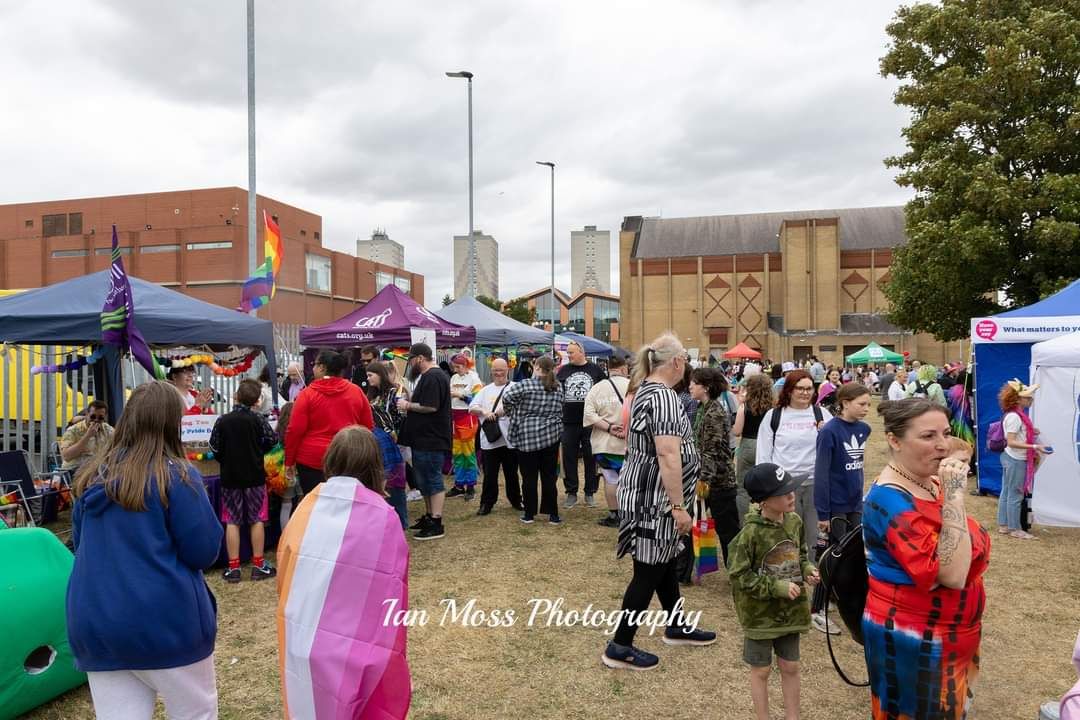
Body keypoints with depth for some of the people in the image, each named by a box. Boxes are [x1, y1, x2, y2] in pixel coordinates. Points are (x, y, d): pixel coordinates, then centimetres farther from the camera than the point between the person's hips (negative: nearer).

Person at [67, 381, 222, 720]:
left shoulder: (93, 476, 5)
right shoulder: (175, 475, -13)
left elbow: (78, 542, 18)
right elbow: (205, 552, -12)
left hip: (95, 624, 5)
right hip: (165, 622, -5)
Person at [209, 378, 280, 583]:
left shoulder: (223, 421, -4)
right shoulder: (257, 419, -10)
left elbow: (214, 448, -1)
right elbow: (272, 440, -8)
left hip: (230, 476, 2)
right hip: (254, 475, -1)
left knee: (232, 522, 7)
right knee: (257, 520, 8)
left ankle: (233, 567, 9)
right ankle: (258, 565, 12)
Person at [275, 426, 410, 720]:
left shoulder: (308, 506, -2)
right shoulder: (382, 517, -14)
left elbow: (283, 572, 6)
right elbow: (391, 592, -10)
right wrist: (389, 653, 2)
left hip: (299, 642, 4)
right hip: (352, 647, -4)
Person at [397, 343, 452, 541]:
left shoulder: (433, 377, -18)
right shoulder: (431, 375, 16)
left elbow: (430, 407, -26)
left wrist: (407, 405, -14)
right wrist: (409, 403, 9)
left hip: (431, 440, -11)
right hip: (425, 438, 11)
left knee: (432, 480, -5)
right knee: (423, 479, 17)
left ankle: (436, 524, 0)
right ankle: (429, 516, 28)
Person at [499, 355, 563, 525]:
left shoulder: (525, 385, -9)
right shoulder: (558, 388, 8)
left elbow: (507, 398, -13)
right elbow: (562, 410, 14)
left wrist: (505, 411, 6)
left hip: (527, 438, -4)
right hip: (552, 436, 4)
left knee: (529, 477, 5)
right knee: (549, 477, 8)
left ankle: (529, 514, 13)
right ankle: (553, 514, 11)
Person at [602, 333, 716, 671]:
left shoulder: (645, 389, 11)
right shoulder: (664, 396, -21)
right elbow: (668, 456, -27)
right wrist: (679, 506, -23)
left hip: (645, 491, 10)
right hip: (655, 497, -10)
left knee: (665, 561, 21)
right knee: (649, 570, 0)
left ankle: (676, 627, 38)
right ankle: (620, 647, 9)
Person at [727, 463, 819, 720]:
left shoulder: (795, 521, -5)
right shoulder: (751, 533, -24)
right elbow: (738, 575, -19)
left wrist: (807, 570, -8)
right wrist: (777, 587, -22)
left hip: (790, 611, 5)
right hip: (760, 614, -5)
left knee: (790, 667, 18)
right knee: (761, 670, 12)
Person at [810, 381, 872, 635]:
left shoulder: (863, 429, 1)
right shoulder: (830, 431, -17)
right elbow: (821, 473, -18)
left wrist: (861, 498, 11)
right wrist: (822, 513, -18)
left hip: (854, 504, 6)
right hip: (835, 506, -6)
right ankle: (816, 611, 15)